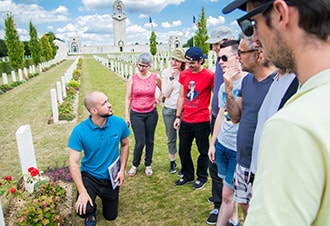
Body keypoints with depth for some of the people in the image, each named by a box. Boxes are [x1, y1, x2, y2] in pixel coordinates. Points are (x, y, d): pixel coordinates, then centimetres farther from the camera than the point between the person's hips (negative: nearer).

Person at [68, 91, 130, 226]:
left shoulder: (119, 123, -17)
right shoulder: (79, 131, -23)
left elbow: (125, 145, 1)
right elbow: (74, 162, -20)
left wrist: (122, 169, -8)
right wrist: (82, 192, -26)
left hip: (111, 178, 2)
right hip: (89, 176, -2)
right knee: (83, 210, -25)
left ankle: (103, 196, 49)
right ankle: (91, 213, 15)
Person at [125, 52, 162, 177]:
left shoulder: (155, 78, -3)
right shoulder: (132, 79, -5)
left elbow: (163, 90, 19)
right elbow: (128, 98, -1)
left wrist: (159, 98, 6)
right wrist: (127, 115, -2)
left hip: (151, 113, 1)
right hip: (136, 114, -1)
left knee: (150, 141, 10)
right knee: (140, 142, -3)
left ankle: (148, 165, 30)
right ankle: (135, 165, 22)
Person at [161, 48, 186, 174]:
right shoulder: (166, 72, -2)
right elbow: (165, 93, -9)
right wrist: (171, 77, -14)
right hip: (168, 110, 2)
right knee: (171, 138, 14)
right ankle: (172, 162, 33)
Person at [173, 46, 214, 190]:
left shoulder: (209, 76, -12)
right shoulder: (184, 75, 3)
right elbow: (181, 96, 10)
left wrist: (213, 115, -8)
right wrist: (178, 116, 8)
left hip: (202, 121, -5)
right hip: (185, 121, 5)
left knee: (203, 151, 12)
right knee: (183, 150, 15)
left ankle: (202, 177, 32)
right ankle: (187, 175, 36)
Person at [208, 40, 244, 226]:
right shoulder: (224, 86, 8)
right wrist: (213, 143, 18)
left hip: (239, 149, -7)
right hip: (222, 145, 7)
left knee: (227, 194, 3)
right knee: (230, 189, 21)